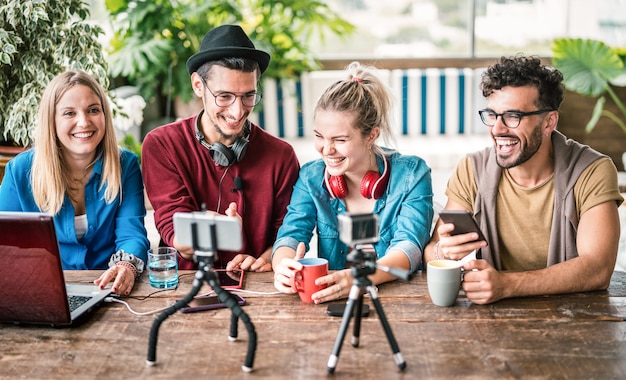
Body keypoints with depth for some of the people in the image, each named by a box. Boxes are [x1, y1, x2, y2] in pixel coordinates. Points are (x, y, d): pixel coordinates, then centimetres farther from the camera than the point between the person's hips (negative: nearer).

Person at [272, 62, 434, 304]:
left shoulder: (412, 175, -4)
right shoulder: (311, 177, 4)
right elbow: (290, 236, -6)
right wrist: (284, 266, -32)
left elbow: (409, 247, -15)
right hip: (330, 300, 1)